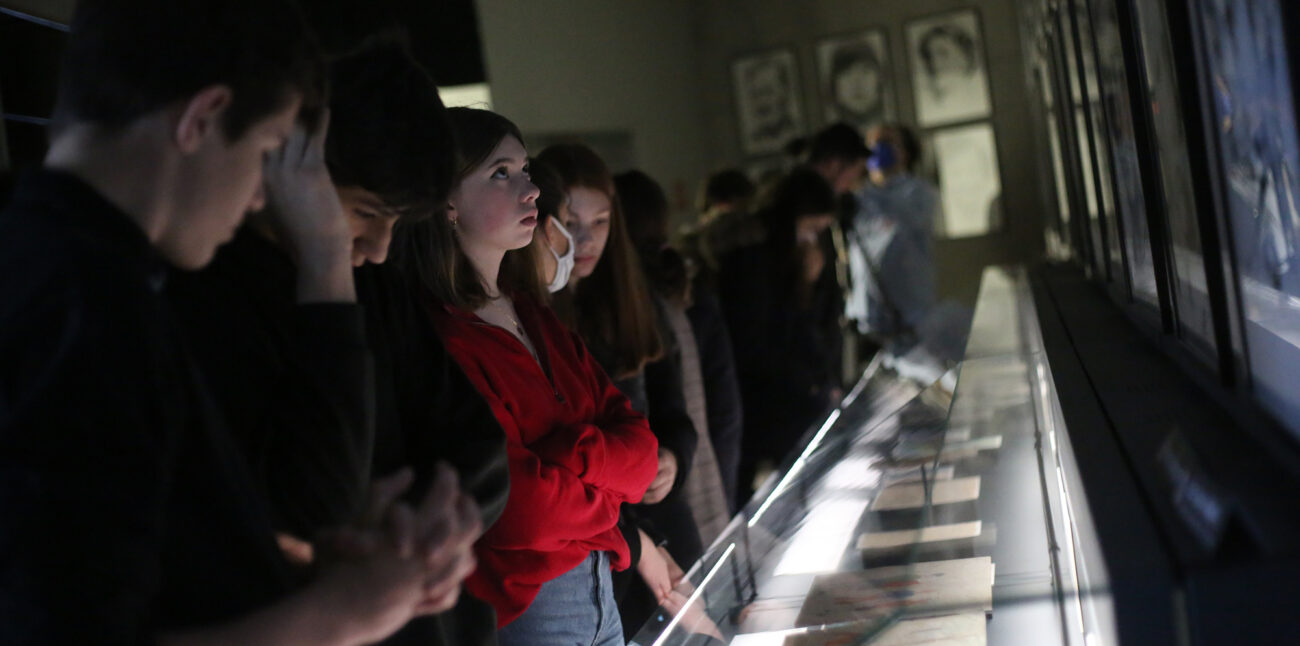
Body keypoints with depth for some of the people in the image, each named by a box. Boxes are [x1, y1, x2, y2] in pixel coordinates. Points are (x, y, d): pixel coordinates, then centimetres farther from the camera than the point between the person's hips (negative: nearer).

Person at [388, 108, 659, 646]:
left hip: (600, 593, 8)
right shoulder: (438, 341, -20)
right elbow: (521, 511, -24)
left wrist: (572, 458, -16)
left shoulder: (533, 315, 8)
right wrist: (605, 493, -5)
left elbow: (638, 444, 4)